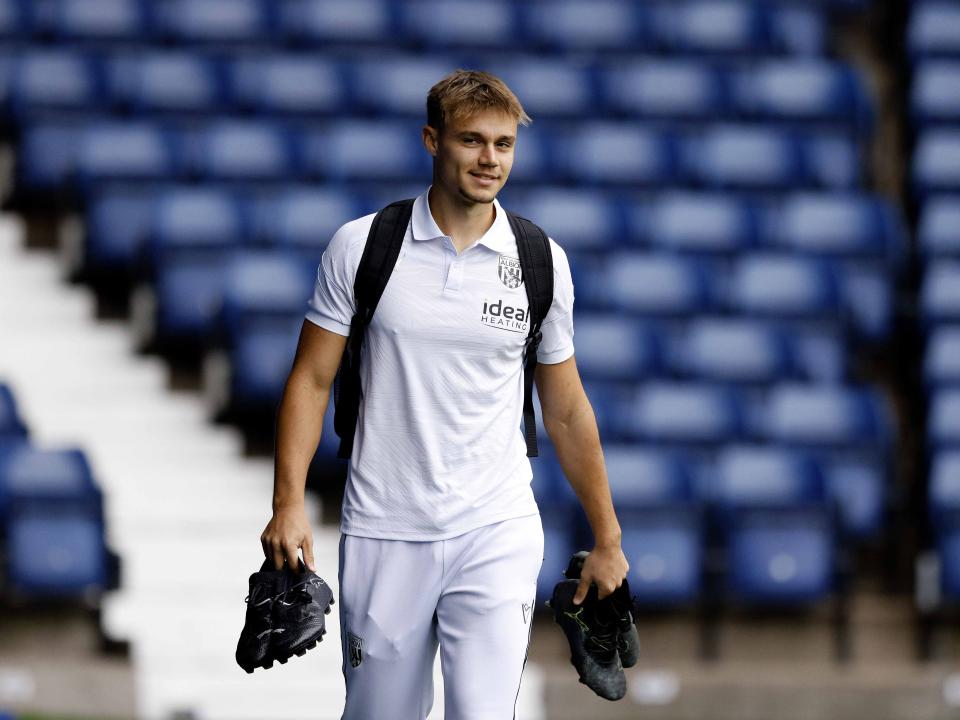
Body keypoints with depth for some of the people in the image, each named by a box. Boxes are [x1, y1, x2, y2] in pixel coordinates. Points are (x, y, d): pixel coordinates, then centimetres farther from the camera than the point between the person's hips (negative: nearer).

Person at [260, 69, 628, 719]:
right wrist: (289, 502, -9)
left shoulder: (542, 262, 3)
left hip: (497, 534, 0)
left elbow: (566, 410, 11)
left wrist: (607, 540, 13)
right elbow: (312, 378, 2)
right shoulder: (360, 246, -1)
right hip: (383, 536, 0)